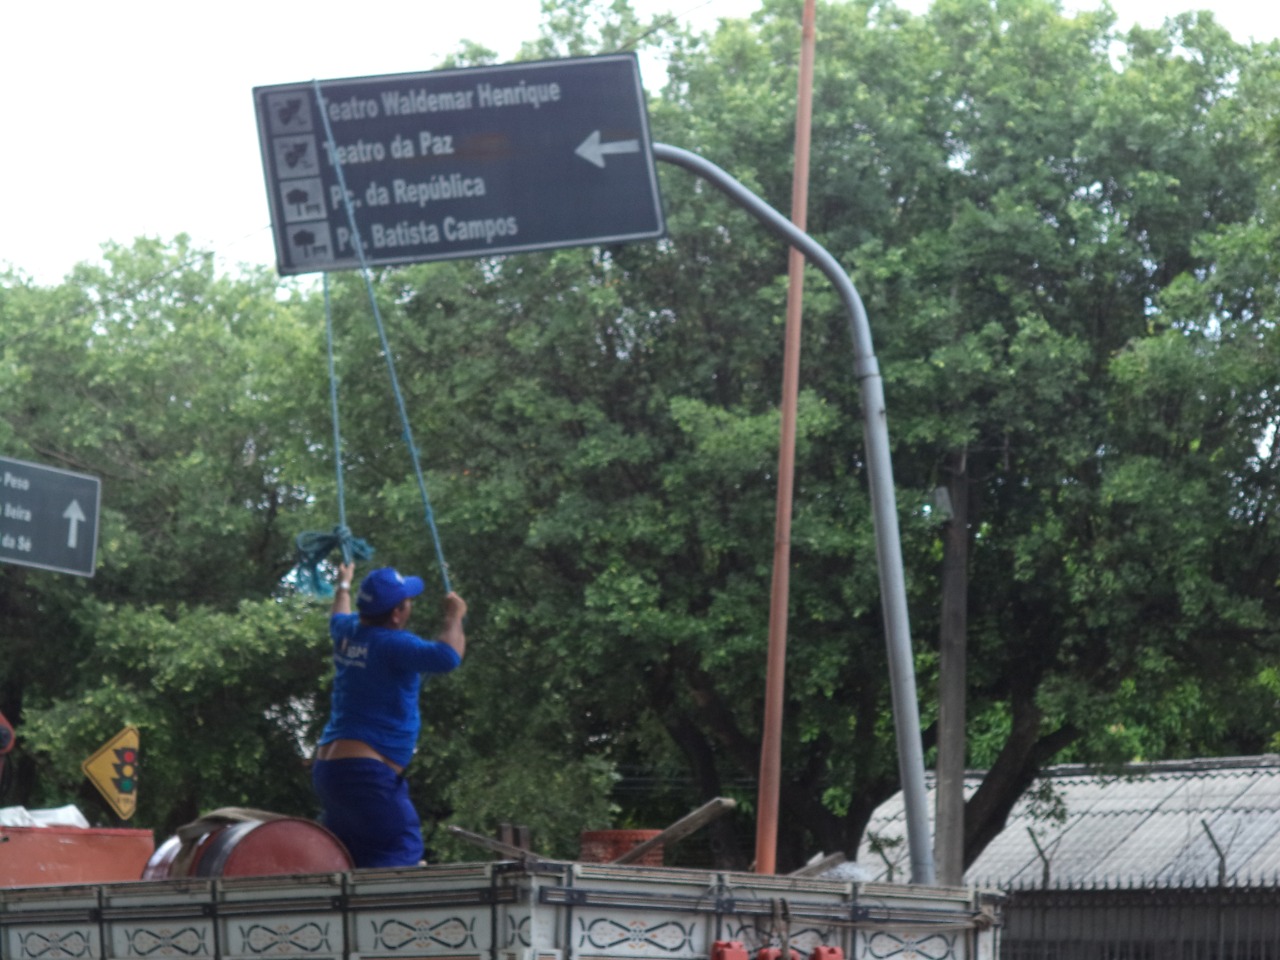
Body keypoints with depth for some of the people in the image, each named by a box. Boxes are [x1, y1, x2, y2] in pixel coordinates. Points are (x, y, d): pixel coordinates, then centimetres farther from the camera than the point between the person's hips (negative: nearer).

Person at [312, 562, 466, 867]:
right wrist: (454, 617, -8)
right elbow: (447, 657, -27)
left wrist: (343, 585, 57)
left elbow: (337, 619, 36)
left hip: (326, 765, 10)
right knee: (401, 851, -16)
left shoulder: (348, 633, 11)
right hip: (366, 772, -10)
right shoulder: (393, 645, -15)